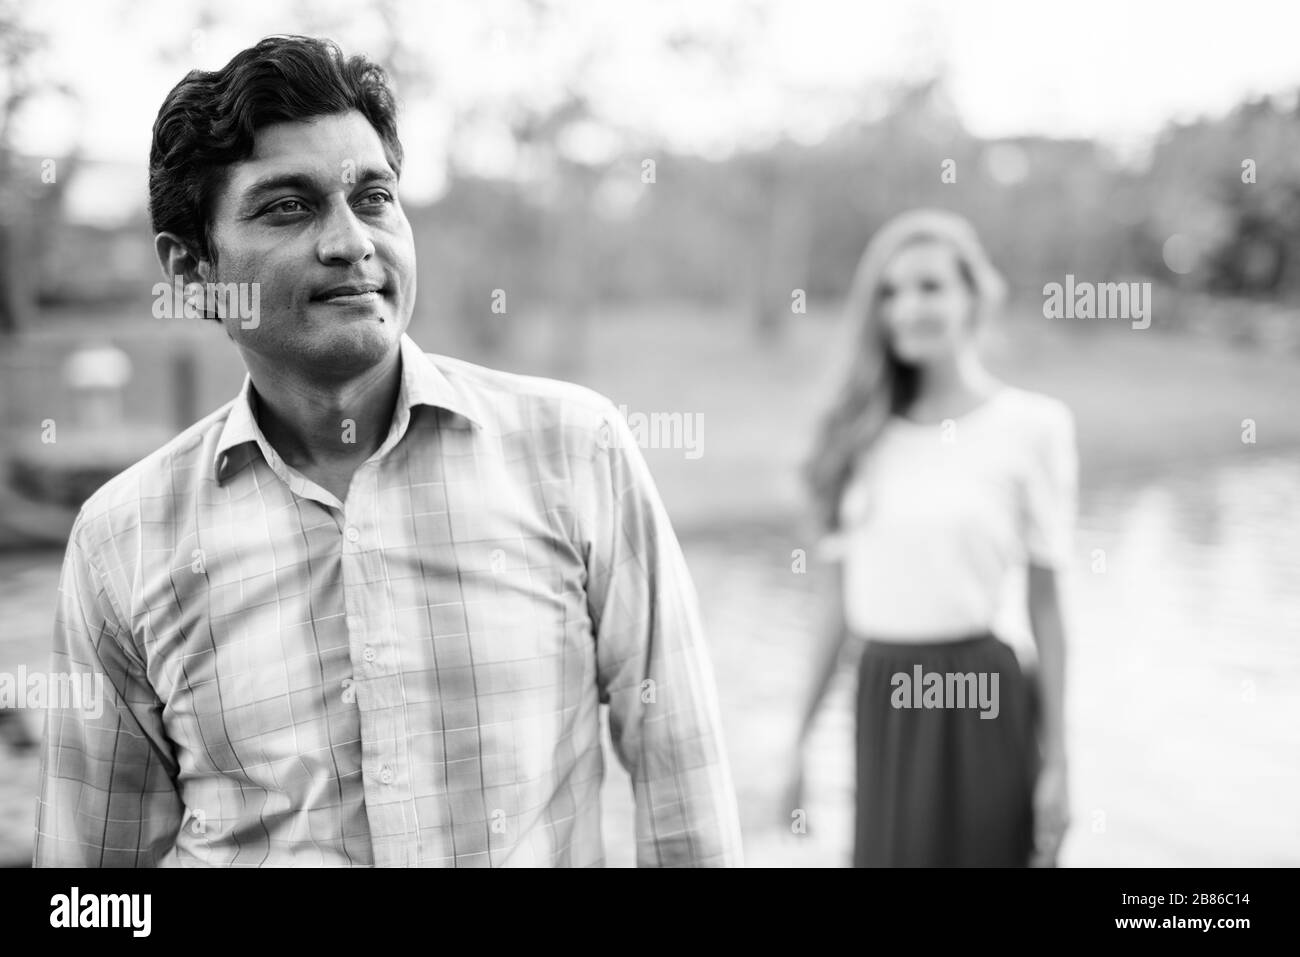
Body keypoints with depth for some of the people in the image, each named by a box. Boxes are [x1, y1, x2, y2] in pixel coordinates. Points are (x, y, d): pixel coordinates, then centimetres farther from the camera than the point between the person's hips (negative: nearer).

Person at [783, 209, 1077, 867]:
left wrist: (1056, 762, -3)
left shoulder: (1032, 425, -4)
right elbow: (840, 605, 9)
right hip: (881, 703, 4)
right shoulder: (862, 435, 6)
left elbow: (1046, 607, -3)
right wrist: (800, 741, 9)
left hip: (980, 705, -3)